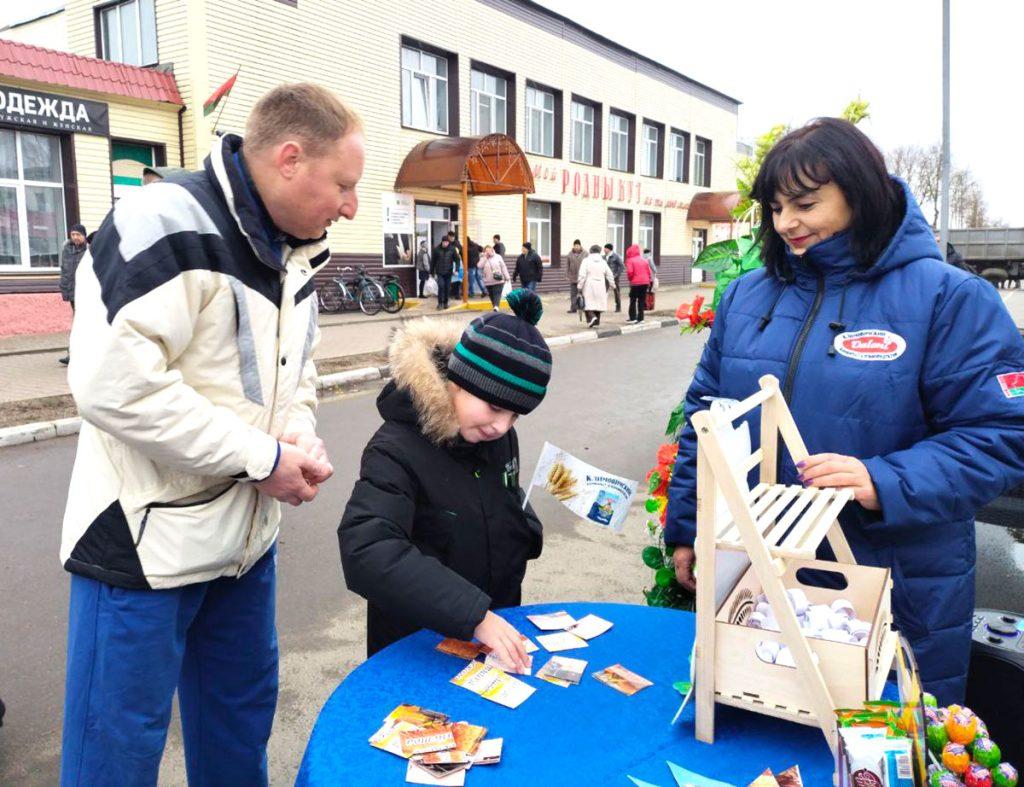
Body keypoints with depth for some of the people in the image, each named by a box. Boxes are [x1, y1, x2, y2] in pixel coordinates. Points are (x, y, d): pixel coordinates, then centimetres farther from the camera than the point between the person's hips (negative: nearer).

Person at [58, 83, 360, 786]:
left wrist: (301, 438, -3)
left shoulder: (295, 254, 7)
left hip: (247, 536, 8)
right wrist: (263, 457, -21)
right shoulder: (167, 225, -20)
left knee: (242, 716, 23)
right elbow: (114, 387, -28)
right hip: (147, 539, -8)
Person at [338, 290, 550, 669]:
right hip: (417, 649, -6)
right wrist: (474, 615, -43)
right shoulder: (397, 451, -26)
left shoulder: (499, 435, -5)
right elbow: (365, 553, -39)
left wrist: (526, 528, -7)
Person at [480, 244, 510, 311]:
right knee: (492, 295, 10)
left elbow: (503, 267, 4)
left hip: (498, 281, -3)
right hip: (488, 282, 3)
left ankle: (496, 306, -30)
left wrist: (506, 277, 1)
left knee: (497, 294, -15)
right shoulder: (483, 259, 8)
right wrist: (485, 257, -12)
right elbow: (480, 266, -11)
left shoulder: (498, 257, 4)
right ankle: (494, 306, 24)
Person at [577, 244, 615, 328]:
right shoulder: (603, 262, 6)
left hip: (589, 287, -4)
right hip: (600, 288, 4)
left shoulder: (586, 261, -6)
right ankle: (596, 322, 13)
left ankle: (592, 317, -23)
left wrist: (580, 286, -6)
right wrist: (612, 285, 22)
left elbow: (582, 276, -11)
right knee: (598, 304, 12)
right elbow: (610, 275, 11)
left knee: (588, 304, 0)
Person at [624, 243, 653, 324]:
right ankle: (640, 318, 11)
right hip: (645, 283, 5)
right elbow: (649, 271, 11)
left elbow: (629, 271, -17)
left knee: (633, 300, 4)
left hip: (636, 283, -5)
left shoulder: (630, 260, -6)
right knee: (642, 301, 10)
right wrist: (648, 280, 18)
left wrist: (630, 278, 1)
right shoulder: (644, 260, 12)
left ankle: (632, 318, 0)